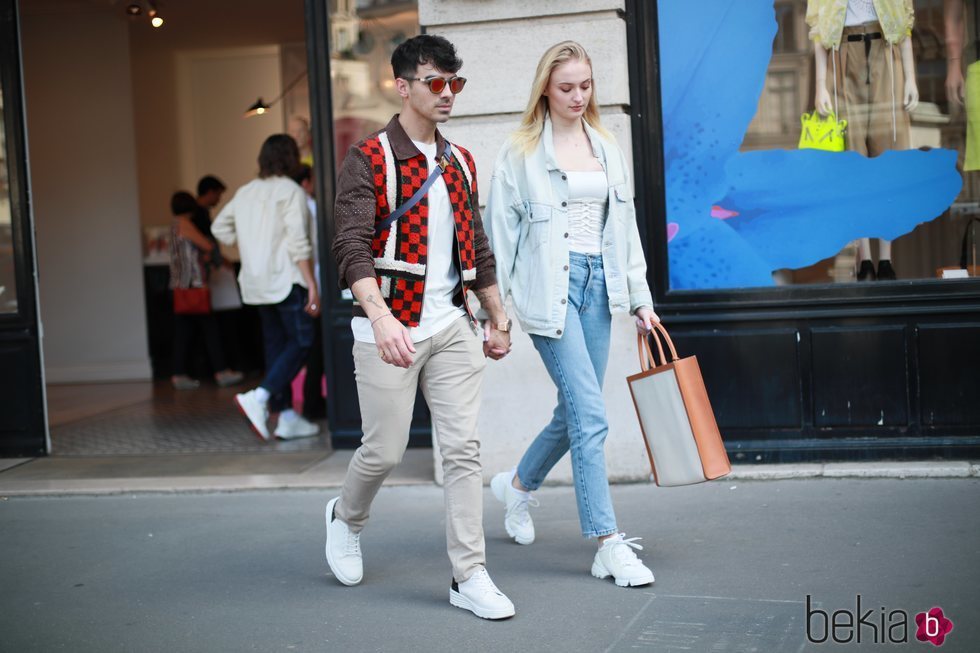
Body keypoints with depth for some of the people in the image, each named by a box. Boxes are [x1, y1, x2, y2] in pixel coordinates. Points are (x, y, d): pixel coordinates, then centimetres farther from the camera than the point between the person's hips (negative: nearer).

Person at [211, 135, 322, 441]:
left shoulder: (245, 192, 11)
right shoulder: (290, 191, -10)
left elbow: (219, 227, 18)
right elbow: (298, 243, -17)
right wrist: (312, 285, -17)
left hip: (256, 283, 8)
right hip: (286, 279, -8)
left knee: (275, 344, 10)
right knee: (300, 342, -3)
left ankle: (287, 417, 11)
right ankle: (259, 398, -20)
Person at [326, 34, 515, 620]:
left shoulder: (461, 163, 13)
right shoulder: (369, 159, -7)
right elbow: (351, 246, -18)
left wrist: (499, 320, 19)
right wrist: (381, 317, -32)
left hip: (452, 327, 5)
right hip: (391, 329, -5)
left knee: (463, 449, 0)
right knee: (385, 450, 4)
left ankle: (470, 577, 6)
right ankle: (347, 517, 36)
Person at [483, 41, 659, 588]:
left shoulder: (607, 148, 13)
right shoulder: (522, 152, -1)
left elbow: (625, 226, 16)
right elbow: (501, 233, -2)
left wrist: (641, 297, 12)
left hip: (597, 283, 6)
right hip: (548, 288, -6)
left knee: (575, 412, 11)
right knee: (590, 415, -12)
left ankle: (519, 484, 39)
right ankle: (609, 547, -6)